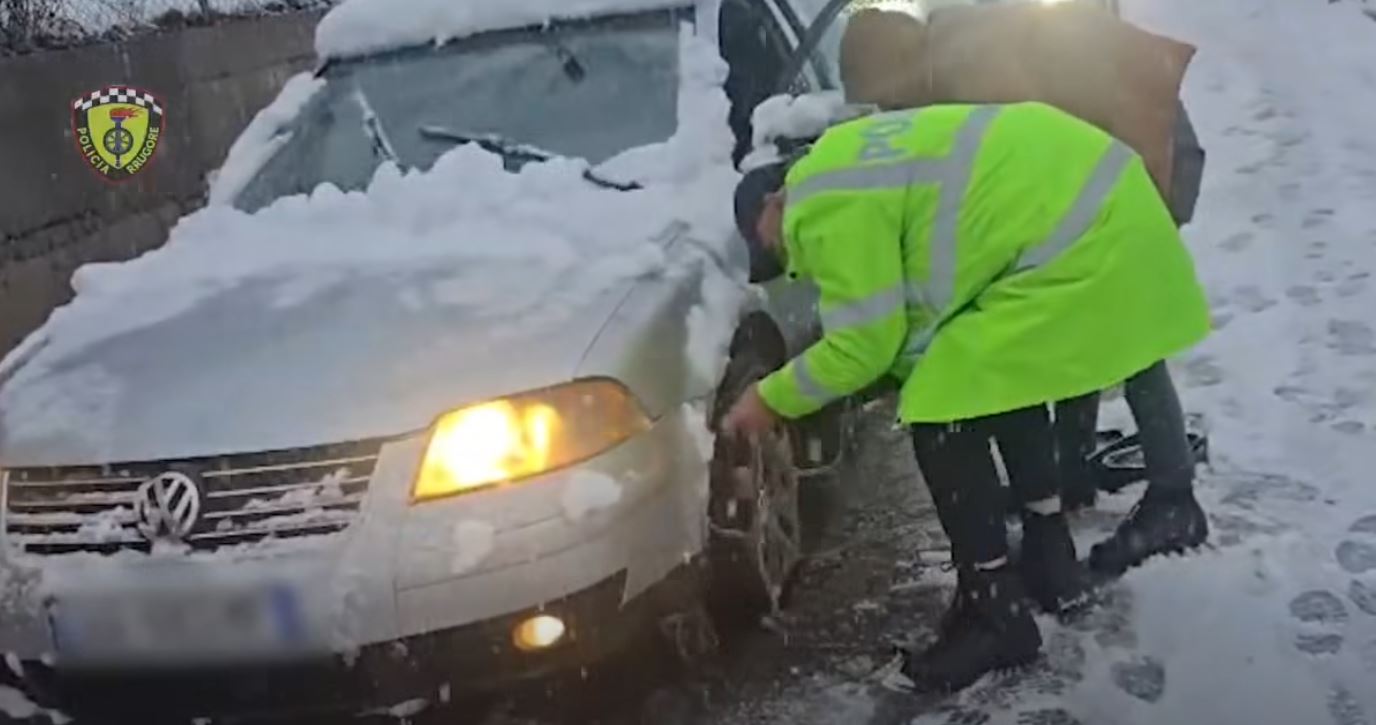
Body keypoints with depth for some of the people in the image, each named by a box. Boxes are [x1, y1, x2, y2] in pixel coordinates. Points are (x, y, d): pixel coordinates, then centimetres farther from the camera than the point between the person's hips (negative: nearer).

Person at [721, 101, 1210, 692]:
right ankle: (1050, 555, 35)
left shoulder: (823, 206, -10)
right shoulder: (845, 167, 21)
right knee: (1002, 374, 27)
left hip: (1077, 240, -11)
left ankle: (996, 614, 5)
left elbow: (864, 343, -6)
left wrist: (773, 399, 6)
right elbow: (903, 323, 24)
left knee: (942, 412, -4)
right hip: (1105, 207, 11)